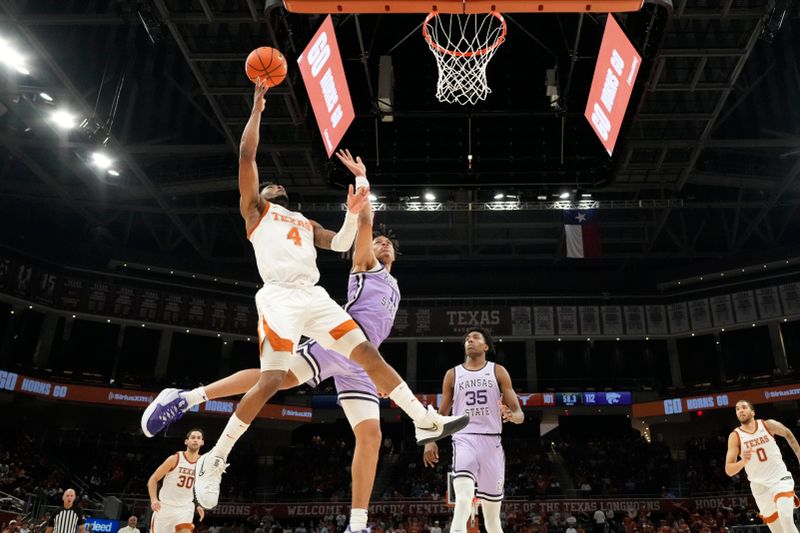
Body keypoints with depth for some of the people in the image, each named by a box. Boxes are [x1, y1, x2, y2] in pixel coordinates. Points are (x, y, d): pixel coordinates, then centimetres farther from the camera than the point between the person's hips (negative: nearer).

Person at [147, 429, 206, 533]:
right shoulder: (175, 459, -13)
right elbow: (153, 479, -7)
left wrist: (199, 504, 6)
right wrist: (153, 500, -21)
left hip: (185, 507, 2)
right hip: (165, 506, -2)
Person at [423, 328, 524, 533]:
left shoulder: (498, 372, 9)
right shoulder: (453, 374, 13)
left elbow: (519, 414, 4)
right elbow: (441, 414, 16)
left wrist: (512, 415, -20)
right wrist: (430, 440, -1)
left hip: (491, 441, 1)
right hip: (464, 439, 0)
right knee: (463, 499, -28)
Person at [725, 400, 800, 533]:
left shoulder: (768, 425, -5)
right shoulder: (735, 436, -8)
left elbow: (788, 434, 18)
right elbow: (729, 470, -14)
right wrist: (743, 461, -33)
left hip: (780, 479, -1)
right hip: (760, 487, 1)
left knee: (786, 518, -25)